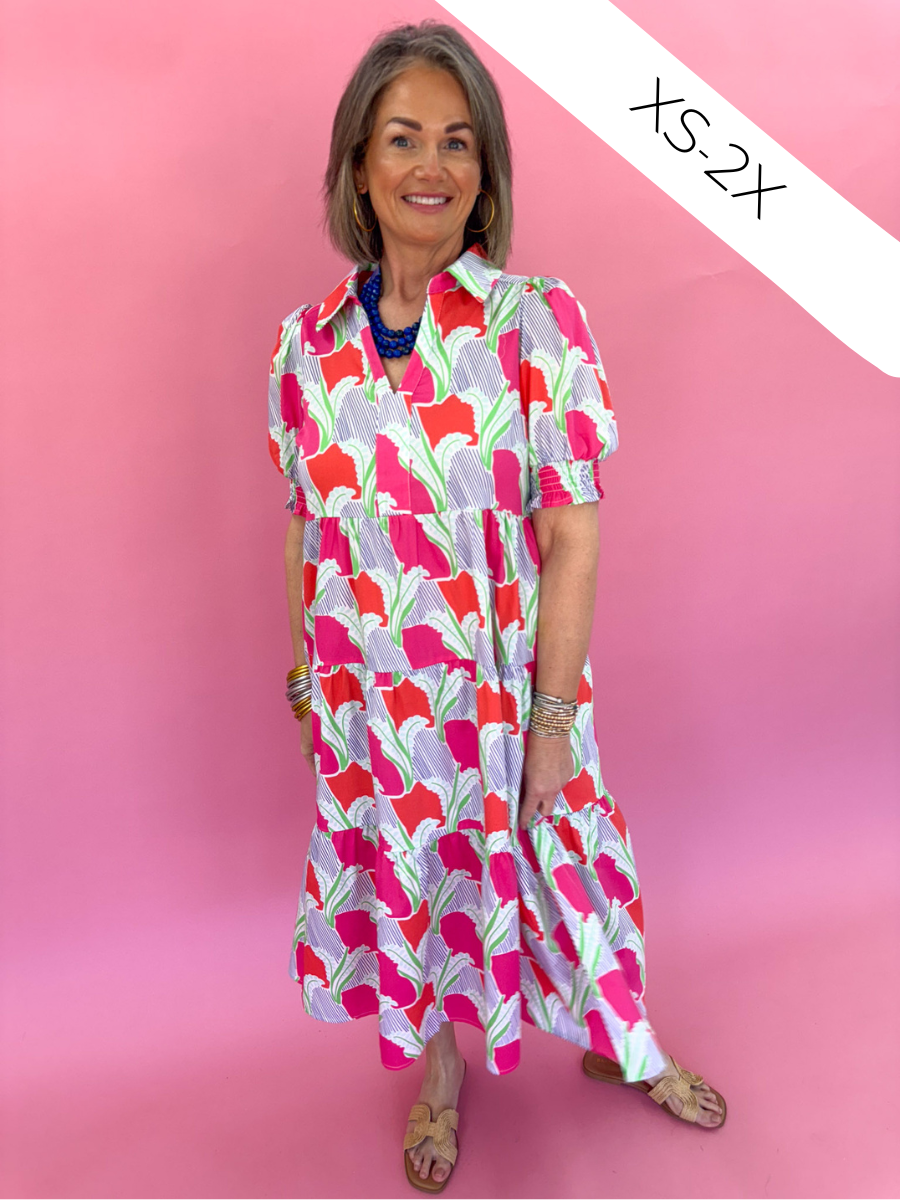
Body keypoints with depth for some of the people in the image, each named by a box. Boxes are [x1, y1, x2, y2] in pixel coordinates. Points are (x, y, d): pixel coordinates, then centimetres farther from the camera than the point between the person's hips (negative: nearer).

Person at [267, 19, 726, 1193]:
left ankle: (625, 1045, 51)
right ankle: (438, 1071, 51)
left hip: (511, 686, -2)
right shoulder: (310, 342, -3)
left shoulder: (537, 319, -13)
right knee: (406, 882, 20)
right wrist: (302, 677, 9)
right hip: (373, 696, 3)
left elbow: (571, 537, -13)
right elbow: (306, 530, 4)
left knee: (553, 866, 18)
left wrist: (551, 716, -13)